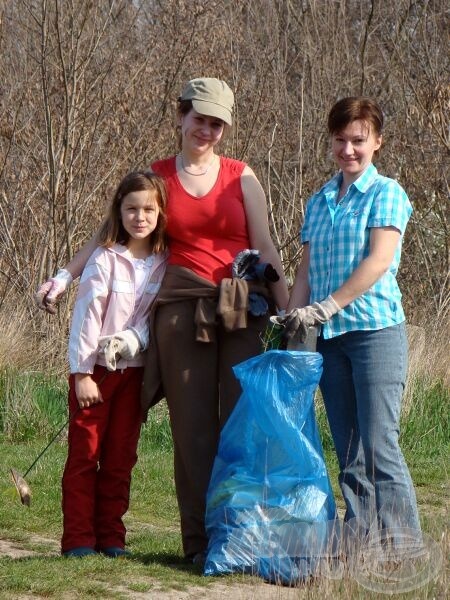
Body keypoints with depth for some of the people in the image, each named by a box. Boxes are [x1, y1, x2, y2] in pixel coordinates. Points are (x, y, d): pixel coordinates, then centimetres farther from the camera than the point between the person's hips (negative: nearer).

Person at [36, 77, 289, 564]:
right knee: (192, 423, 0)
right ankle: (199, 538, 3)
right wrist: (64, 277, 8)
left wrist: (287, 309, -1)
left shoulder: (240, 176, 8)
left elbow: (264, 247, 5)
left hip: (242, 308, 0)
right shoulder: (158, 176, 9)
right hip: (182, 307, 0)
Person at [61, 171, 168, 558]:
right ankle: (78, 540, 3)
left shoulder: (165, 264, 2)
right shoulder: (105, 260, -8)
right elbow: (86, 317, -10)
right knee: (84, 454, 0)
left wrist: (134, 338, -18)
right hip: (95, 369, -3)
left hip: (134, 369, 3)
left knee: (121, 457, 7)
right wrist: (82, 374, -13)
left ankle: (111, 537, 14)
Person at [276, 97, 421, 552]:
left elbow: (378, 261, -13)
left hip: (376, 330, -6)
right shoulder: (319, 202, 17)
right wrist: (291, 321, 1)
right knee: (348, 453, 6)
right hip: (330, 338, 6)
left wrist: (325, 308, -18)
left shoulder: (385, 193, -1)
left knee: (379, 446, -12)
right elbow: (307, 270, 15)